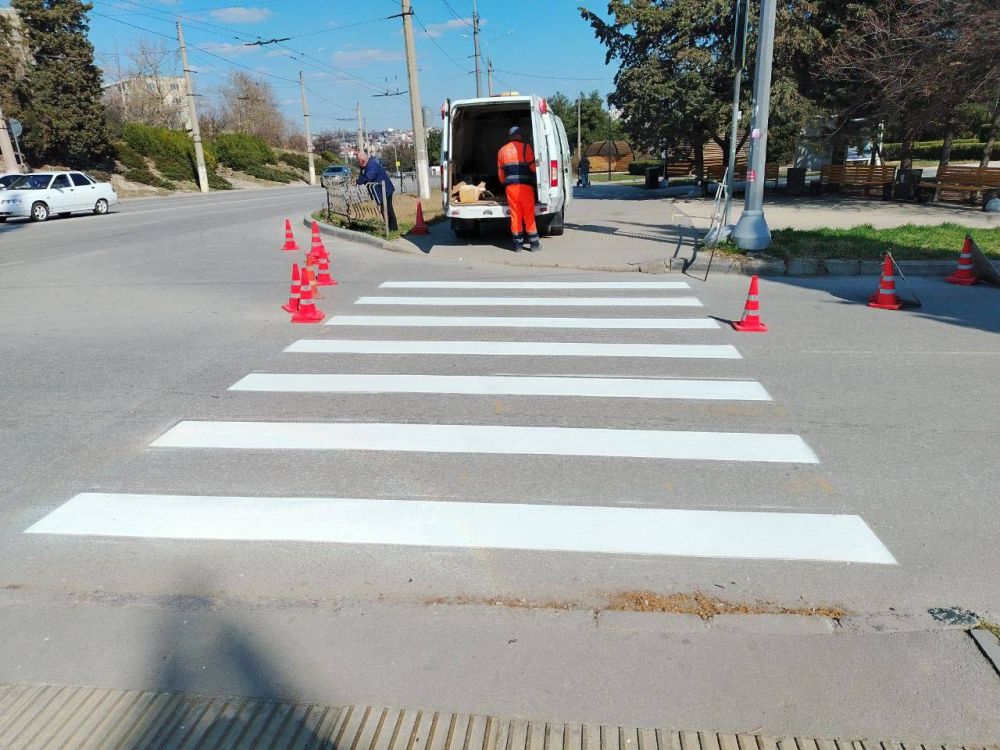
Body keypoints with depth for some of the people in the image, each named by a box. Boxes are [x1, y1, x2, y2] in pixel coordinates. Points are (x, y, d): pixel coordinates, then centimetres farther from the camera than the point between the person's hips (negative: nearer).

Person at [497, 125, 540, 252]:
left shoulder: (502, 151, 14)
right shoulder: (525, 147, -1)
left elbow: (500, 172, 15)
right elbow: (533, 166, -6)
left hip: (510, 186, 4)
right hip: (525, 186, -4)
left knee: (515, 214, 6)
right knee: (529, 214, 2)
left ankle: (517, 244, 7)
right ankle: (534, 243, 5)